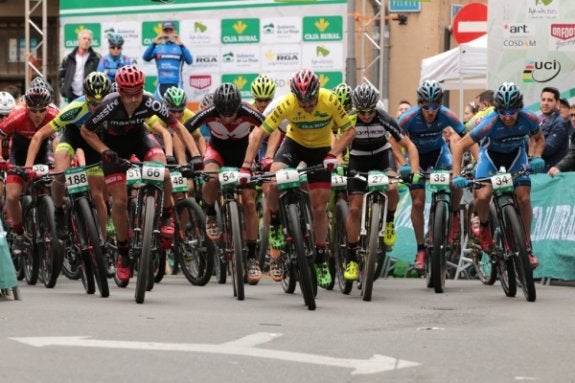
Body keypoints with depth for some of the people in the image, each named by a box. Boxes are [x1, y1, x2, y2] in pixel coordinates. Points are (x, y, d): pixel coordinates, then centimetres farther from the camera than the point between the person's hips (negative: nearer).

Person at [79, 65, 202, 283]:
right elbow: (86, 131, -17)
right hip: (114, 144, -1)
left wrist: (195, 154, -29)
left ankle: (166, 217, -3)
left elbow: (177, 126, -20)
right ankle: (123, 253, 11)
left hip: (138, 137, 1)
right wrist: (105, 151, -30)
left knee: (162, 173, -29)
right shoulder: (109, 106, -33)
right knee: (120, 201, -7)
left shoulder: (150, 103, -29)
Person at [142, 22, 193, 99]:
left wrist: (181, 45, -22)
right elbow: (146, 58, -5)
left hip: (176, 85, -1)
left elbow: (189, 61, -9)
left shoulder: (180, 47, 6)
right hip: (161, 85, 1)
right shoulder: (158, 48, 10)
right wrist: (154, 44, -20)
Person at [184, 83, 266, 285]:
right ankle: (210, 215, -4)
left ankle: (252, 257, -1)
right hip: (217, 149, 0)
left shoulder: (249, 114, -32)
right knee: (211, 178, -34)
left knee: (249, 202, -9)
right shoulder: (208, 114, -31)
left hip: (243, 152, 0)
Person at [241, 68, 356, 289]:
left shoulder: (330, 101, -28)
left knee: (319, 209, 0)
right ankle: (275, 225, -1)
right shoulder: (287, 104, -28)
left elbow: (349, 131, -18)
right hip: (295, 143, 0)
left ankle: (320, 260, 13)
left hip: (321, 149, 0)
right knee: (274, 183, -29)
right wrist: (247, 165, -32)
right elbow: (259, 133, -24)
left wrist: (333, 154, -34)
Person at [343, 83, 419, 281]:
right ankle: (351, 258, 1)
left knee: (391, 188, -32)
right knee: (354, 209, -9)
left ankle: (389, 222, -2)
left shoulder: (384, 119, -25)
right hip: (358, 159, 1)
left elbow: (409, 146, -19)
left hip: (382, 154, -1)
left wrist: (414, 171, -31)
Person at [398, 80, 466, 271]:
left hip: (438, 150, 1)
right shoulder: (409, 117, -31)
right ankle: (421, 248, 6)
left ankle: (454, 214, 3)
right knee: (418, 203, -6)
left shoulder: (446, 115, -28)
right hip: (416, 155, -1)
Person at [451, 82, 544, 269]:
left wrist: (536, 157, -22)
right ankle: (483, 227, 9)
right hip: (491, 154, -2)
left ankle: (527, 247, 3)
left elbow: (539, 139, -3)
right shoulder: (490, 123, -36)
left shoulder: (529, 119, -27)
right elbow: (460, 146, -29)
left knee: (524, 198, -11)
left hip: (516, 154, 2)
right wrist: (457, 176, -37)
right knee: (483, 195, -24)